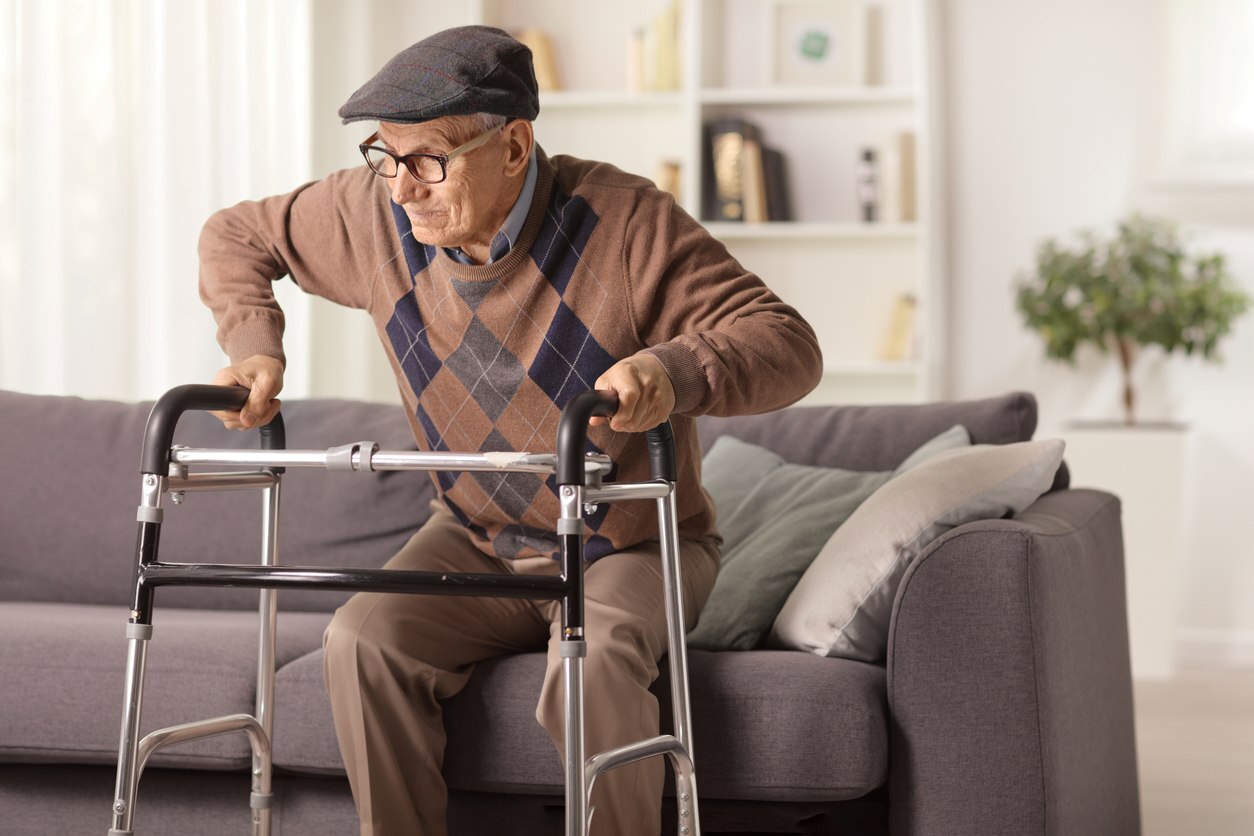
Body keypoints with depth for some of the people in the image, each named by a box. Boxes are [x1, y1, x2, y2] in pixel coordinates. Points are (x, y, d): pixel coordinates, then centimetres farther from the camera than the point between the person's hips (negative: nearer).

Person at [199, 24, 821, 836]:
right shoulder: (376, 214, -9)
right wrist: (254, 348, -10)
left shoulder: (622, 222, -22)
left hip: (632, 545, -4)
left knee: (594, 663, -35)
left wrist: (675, 371, -46)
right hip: (477, 541, 4)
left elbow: (789, 343, -25)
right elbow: (235, 235, 10)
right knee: (363, 643, -24)